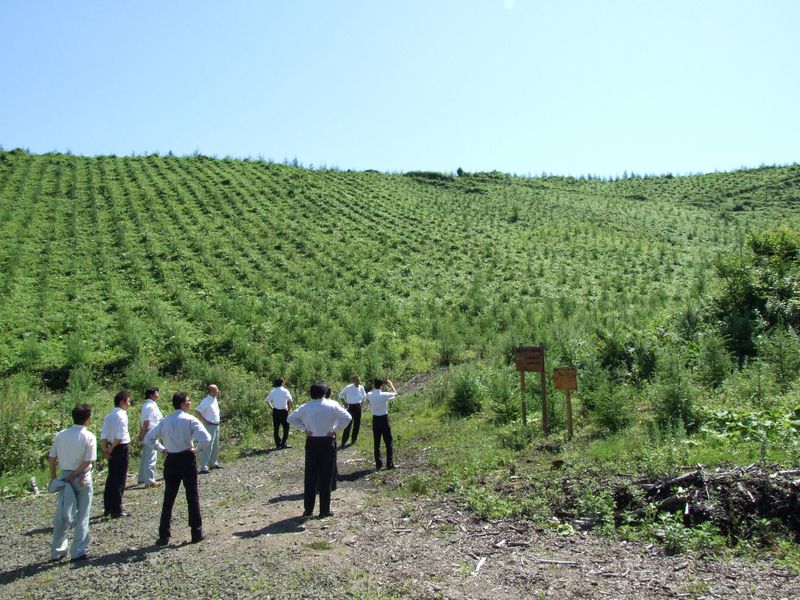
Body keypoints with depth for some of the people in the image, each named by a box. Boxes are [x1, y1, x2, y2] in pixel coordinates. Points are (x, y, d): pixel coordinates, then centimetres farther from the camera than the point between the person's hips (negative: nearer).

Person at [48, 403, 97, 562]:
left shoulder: (61, 435, 0)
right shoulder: (89, 437, -12)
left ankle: (57, 551, 25)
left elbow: (51, 458, 2)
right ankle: (78, 552, 11)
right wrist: (74, 476, -9)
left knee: (61, 515, 16)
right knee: (82, 517, 7)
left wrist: (53, 477, 9)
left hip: (65, 477, 4)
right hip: (82, 478, -4)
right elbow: (88, 461, -18)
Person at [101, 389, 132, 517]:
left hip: (112, 449, 8)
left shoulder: (108, 416, 12)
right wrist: (112, 448, -9)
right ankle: (117, 510, 6)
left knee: (111, 478, 16)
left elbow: (103, 435, 9)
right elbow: (120, 436, -21)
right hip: (121, 449, -8)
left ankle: (107, 508, 24)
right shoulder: (122, 415, -15)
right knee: (120, 479, 0)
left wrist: (106, 448, 2)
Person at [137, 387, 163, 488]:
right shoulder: (151, 406, -16)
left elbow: (142, 421, 16)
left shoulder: (146, 405, 14)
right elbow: (146, 421, -19)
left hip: (146, 434, 10)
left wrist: (141, 433, 18)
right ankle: (150, 481, -6)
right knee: (151, 458, -7)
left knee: (145, 457, 17)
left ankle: (142, 479, 26)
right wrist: (143, 434, -16)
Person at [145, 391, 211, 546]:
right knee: (192, 496, 7)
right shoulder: (190, 420, -12)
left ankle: (164, 536, 13)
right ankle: (197, 533, 13)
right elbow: (206, 438, -24)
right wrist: (198, 448, -7)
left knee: (168, 498, 12)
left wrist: (162, 449, 10)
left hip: (171, 460, 4)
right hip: (187, 459, -4)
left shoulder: (165, 421, 3)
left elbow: (148, 438, 8)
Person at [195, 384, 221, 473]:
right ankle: (203, 467, -4)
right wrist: (204, 421, -18)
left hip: (216, 426, 9)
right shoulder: (206, 401, -17)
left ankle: (213, 463, 29)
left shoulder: (215, 400, 9)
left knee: (215, 446, 16)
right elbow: (197, 412, -21)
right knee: (208, 447, -8)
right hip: (209, 426, -9)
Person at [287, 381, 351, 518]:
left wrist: (304, 428, 2)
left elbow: (291, 418, 3)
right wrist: (335, 429, -6)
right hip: (327, 442, -2)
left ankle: (308, 509, 15)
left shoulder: (305, 407, 0)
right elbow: (347, 417, -9)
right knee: (326, 477, 4)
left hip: (311, 442, 2)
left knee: (310, 477, 10)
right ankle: (324, 511, 8)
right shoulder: (332, 405, -6)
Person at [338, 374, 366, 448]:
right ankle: (344, 442, -2)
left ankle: (354, 439, 26)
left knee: (357, 424, 11)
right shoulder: (348, 387, -13)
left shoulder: (361, 388, -1)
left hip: (358, 407, 4)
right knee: (348, 424, -6)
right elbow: (341, 395, 1)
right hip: (351, 407, -4)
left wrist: (361, 403, 7)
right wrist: (345, 403, -2)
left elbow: (364, 396, 18)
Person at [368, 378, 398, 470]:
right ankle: (389, 464, 6)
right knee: (388, 442, 6)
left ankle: (378, 464, 15)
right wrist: (390, 384, 12)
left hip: (375, 419, 4)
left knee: (376, 443, 11)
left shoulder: (370, 395, -8)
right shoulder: (384, 395, -19)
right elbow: (395, 393, 0)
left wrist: (376, 385, 19)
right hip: (384, 419, -4)